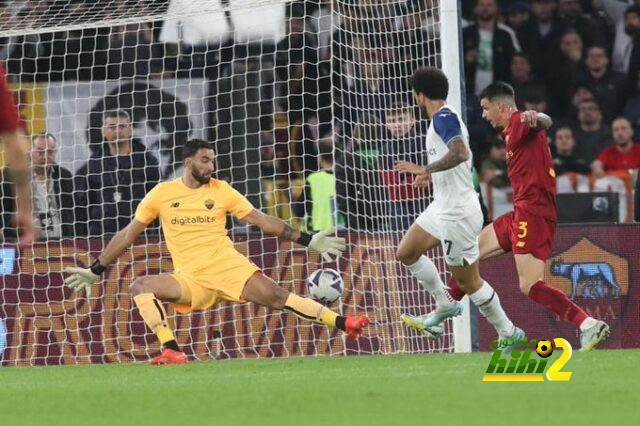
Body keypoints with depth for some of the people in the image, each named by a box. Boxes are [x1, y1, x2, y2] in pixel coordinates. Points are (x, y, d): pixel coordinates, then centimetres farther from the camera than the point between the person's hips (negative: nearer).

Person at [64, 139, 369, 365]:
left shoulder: (220, 190, 6)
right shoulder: (161, 194, 5)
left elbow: (262, 221, 9)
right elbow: (129, 234, 13)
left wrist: (308, 241, 3)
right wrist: (94, 271, 12)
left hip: (227, 266, -1)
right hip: (189, 279, 1)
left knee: (275, 296, -23)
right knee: (140, 286, -23)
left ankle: (342, 323, -24)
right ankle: (172, 352, -31)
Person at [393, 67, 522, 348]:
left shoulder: (444, 118, -18)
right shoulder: (444, 118, 12)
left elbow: (460, 153, -34)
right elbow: (461, 158, 22)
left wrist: (425, 169, -30)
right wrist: (432, 176, 25)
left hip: (458, 214, -10)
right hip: (443, 207, 10)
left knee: (468, 280, -1)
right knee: (406, 253, 14)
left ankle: (509, 333, 10)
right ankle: (445, 306, 22)